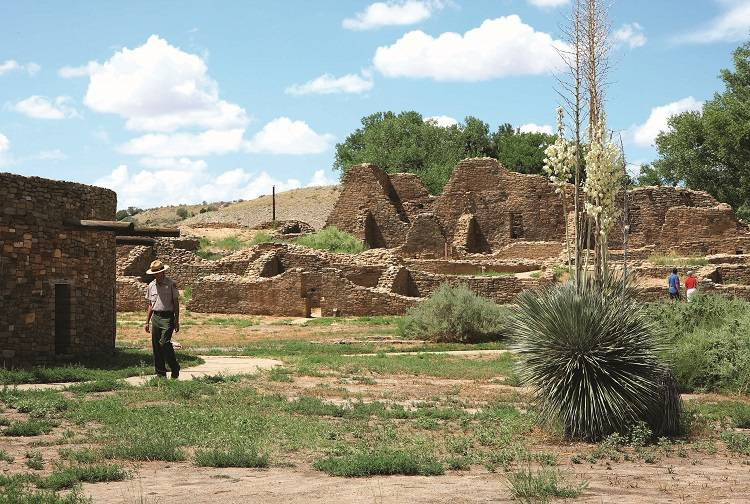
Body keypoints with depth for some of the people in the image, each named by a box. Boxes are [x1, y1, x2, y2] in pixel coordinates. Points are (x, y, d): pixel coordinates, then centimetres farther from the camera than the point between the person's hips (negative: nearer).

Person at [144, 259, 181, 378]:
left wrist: (177, 321, -6)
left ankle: (175, 368, -2)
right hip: (155, 317, 5)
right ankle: (160, 373, 11)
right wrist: (147, 322, 16)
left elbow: (176, 303, -1)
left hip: (167, 317, -5)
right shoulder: (151, 285, 12)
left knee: (164, 343, -18)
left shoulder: (171, 284, -3)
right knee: (156, 346, 4)